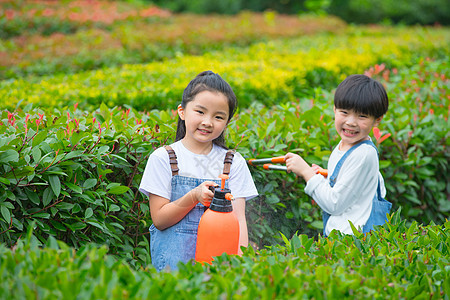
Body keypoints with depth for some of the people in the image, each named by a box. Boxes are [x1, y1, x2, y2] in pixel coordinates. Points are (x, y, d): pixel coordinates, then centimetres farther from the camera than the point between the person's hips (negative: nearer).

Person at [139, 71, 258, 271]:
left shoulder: (234, 163, 8)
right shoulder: (162, 159, 2)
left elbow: (238, 218, 0)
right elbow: (159, 220, -1)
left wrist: (240, 257, -18)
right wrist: (194, 197, -17)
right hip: (174, 258, -2)